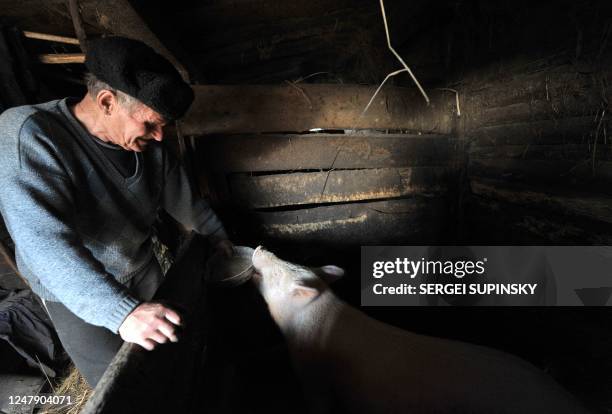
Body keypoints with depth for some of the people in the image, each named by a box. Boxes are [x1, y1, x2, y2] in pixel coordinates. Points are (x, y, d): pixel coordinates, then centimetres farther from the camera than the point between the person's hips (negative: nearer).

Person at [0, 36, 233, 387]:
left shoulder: (148, 142, -10)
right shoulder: (29, 135, -27)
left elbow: (181, 196, 3)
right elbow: (46, 242, -38)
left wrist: (215, 233, 11)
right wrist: (121, 312, -45)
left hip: (142, 268, 5)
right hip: (75, 291, -4)